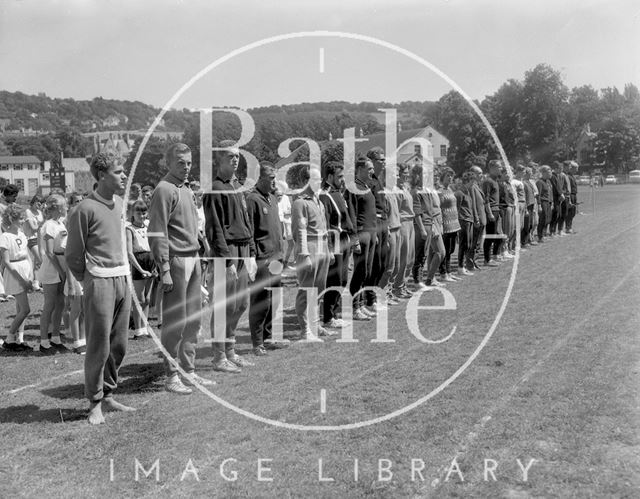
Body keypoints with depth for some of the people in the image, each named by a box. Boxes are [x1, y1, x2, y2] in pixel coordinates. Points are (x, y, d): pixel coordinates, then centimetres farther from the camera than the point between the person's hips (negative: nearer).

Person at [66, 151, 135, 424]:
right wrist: (89, 281, 3)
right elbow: (73, 254, -6)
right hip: (100, 282, -7)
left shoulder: (119, 203, 10)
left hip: (123, 279, 7)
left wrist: (124, 273, 16)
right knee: (99, 346, -1)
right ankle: (95, 403, 11)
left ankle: (108, 396, 24)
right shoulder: (85, 209, -12)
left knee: (118, 345, 11)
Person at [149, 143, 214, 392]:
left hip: (193, 259, 9)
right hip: (176, 259, -9)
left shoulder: (186, 189, 19)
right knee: (175, 321, -4)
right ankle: (171, 376, 5)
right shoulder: (164, 189, -9)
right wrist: (164, 269, -19)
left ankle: (189, 371, 22)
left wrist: (197, 256, 17)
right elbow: (158, 233, -15)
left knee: (193, 319, 12)